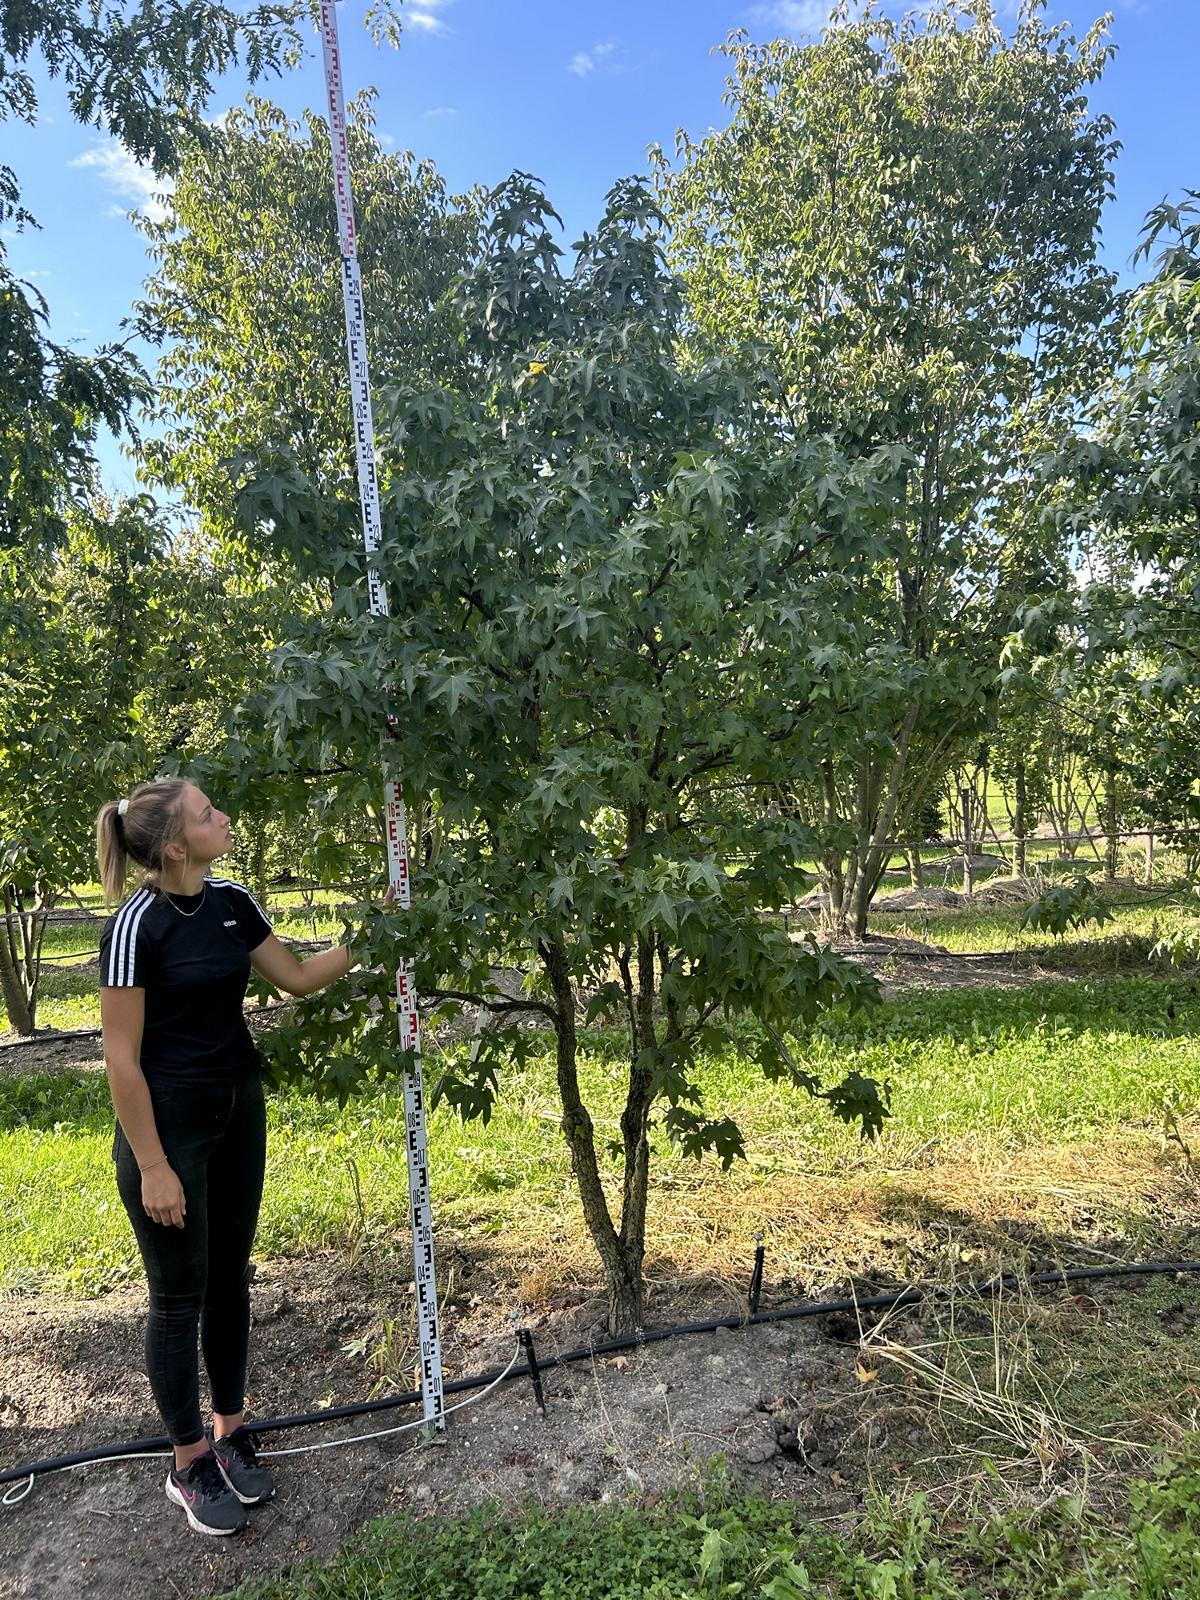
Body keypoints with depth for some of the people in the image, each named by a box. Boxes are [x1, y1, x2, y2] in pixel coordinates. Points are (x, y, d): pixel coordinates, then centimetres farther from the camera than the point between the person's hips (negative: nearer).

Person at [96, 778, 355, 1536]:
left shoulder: (232, 900, -2)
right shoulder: (138, 926, -21)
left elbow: (299, 977, 10)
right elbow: (122, 1059, -17)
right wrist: (152, 1168, -15)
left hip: (238, 1111, 7)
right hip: (168, 1124, -6)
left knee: (231, 1278, 17)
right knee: (181, 1294, 8)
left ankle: (231, 1431, 35)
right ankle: (189, 1465, 27)